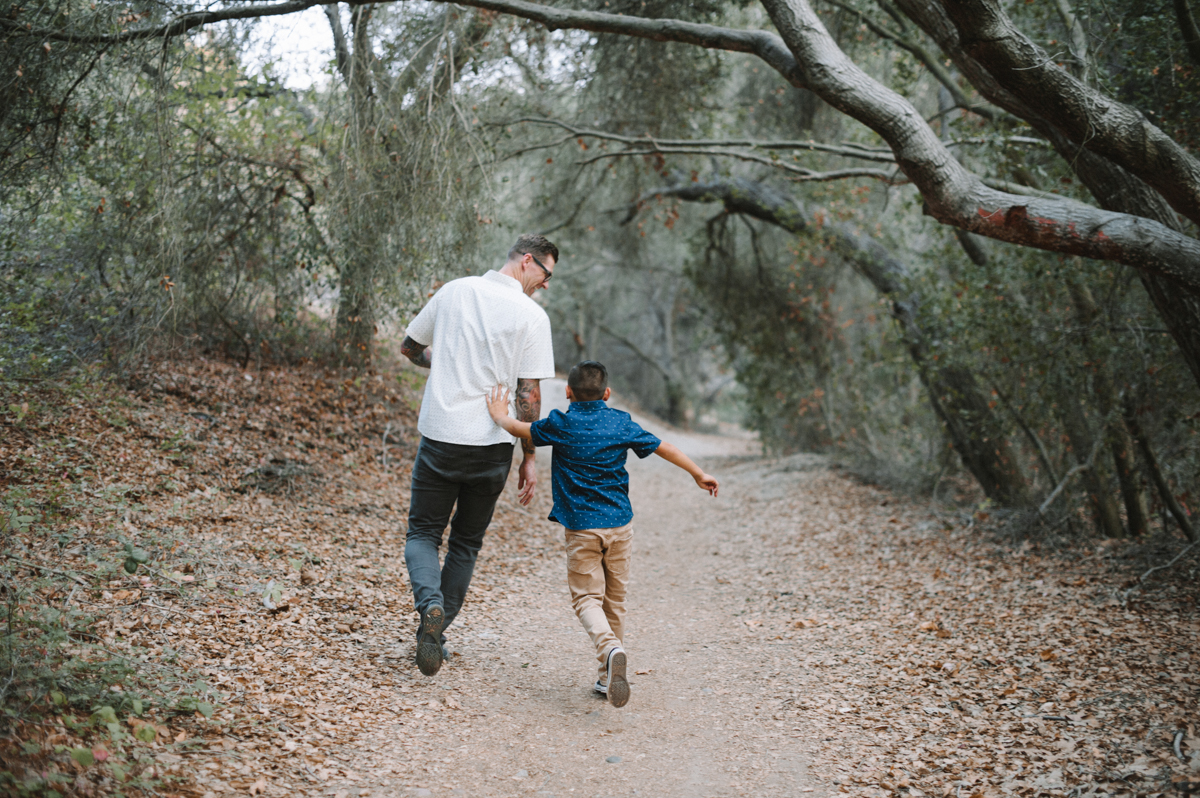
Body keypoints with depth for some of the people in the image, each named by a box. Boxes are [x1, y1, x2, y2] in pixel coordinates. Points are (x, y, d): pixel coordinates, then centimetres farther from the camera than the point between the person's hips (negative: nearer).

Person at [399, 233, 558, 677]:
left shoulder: (454, 291, 5)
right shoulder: (532, 316, -6)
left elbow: (410, 347, 16)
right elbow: (529, 394, -8)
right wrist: (529, 458, 0)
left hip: (440, 436, 1)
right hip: (492, 445, -1)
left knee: (423, 532, 12)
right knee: (466, 542, 16)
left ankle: (430, 604, -16)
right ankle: (436, 634, 17)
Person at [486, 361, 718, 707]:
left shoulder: (561, 424, -4)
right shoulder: (621, 423, 4)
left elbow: (518, 428, 8)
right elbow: (663, 447, 10)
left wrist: (499, 416, 30)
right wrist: (698, 474, 22)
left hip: (581, 528, -3)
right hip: (619, 524, 3)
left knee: (587, 598, -1)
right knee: (614, 599, 13)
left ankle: (611, 648, -30)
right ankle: (606, 677, 19)